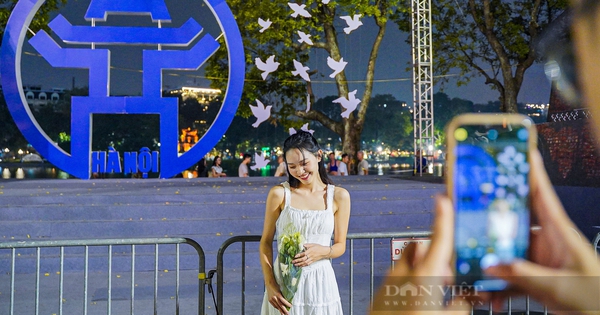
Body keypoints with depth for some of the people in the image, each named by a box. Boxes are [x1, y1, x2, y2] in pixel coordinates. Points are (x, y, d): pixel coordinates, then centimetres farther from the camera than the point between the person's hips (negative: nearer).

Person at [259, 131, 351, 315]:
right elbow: (266, 243, -1)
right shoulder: (279, 194, -5)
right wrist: (270, 285, -11)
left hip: (320, 281, 1)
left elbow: (340, 246, 5)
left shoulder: (339, 196, -1)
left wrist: (323, 251, -16)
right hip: (284, 281, -1)